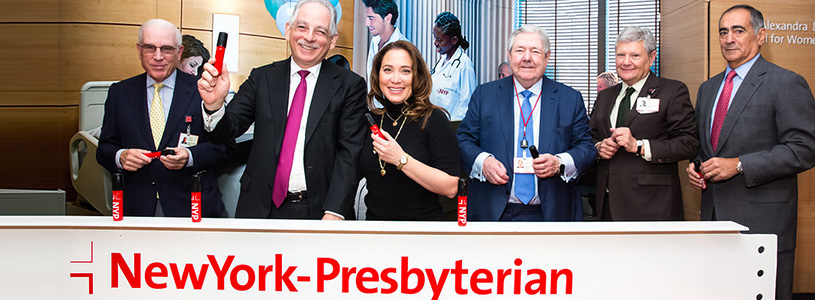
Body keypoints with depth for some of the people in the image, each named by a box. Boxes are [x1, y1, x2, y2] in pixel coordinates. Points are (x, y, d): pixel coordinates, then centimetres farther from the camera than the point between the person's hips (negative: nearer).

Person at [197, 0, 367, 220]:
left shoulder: (350, 85, -4)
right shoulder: (262, 78, 4)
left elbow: (349, 153, -9)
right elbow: (228, 130, -1)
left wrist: (334, 213, -17)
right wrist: (214, 104, -23)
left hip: (319, 210, -2)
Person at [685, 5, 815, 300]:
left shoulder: (786, 84, -5)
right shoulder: (708, 88, 17)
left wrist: (739, 165, -18)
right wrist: (694, 166, 4)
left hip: (762, 216, -6)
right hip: (714, 211, 6)